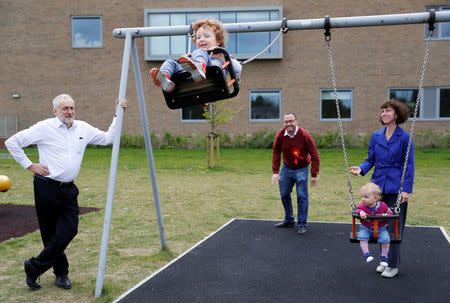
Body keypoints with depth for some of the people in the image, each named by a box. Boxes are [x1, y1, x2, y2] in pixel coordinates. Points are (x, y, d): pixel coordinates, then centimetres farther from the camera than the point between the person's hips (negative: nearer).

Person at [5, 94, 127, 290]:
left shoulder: (83, 129, 10)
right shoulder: (44, 128, -4)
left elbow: (108, 138, 17)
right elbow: (12, 142, -2)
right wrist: (29, 165, -4)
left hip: (69, 189, 4)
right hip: (46, 187, -4)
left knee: (69, 230, -6)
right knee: (50, 233, 4)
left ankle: (35, 267, 11)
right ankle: (61, 273, 22)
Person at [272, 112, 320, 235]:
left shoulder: (305, 135, -21)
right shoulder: (280, 135, -12)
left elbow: (314, 156, -16)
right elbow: (276, 153, 0)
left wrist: (314, 175, -17)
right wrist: (275, 172, -6)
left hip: (301, 169, -4)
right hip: (286, 168, 4)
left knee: (302, 196, -8)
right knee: (284, 194, 11)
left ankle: (302, 225, 2)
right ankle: (289, 220, 29)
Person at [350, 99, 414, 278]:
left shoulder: (404, 138, -5)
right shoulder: (376, 136, 8)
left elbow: (409, 166, -5)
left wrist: (406, 190, -11)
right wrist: (361, 169, -9)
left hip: (396, 188, -5)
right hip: (378, 186, 5)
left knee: (394, 226, -2)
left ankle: (394, 265, 9)